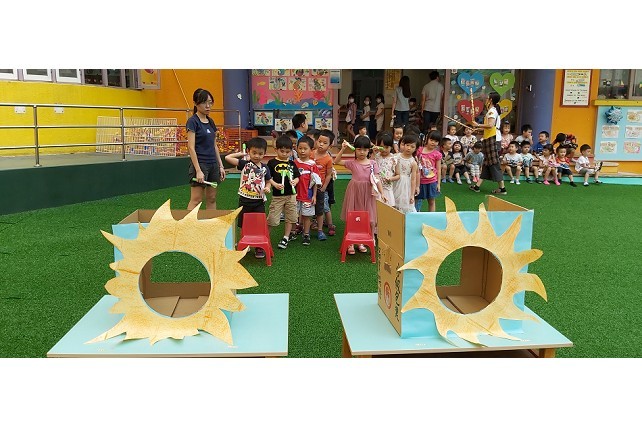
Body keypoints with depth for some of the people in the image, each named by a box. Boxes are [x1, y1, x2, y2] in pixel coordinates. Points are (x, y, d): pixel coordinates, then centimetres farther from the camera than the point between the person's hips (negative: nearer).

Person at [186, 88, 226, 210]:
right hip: (200, 163, -7)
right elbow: (191, 147, -15)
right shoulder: (193, 121, -9)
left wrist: (220, 165, 12)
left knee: (212, 199, 10)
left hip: (213, 164, 8)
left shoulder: (210, 121, 13)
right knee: (196, 200, -6)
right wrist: (198, 170, -20)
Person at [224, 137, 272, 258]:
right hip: (245, 200, -1)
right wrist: (240, 153, -2)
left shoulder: (265, 168, 3)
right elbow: (227, 158, -12)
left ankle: (259, 248, 14)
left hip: (259, 201, 1)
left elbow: (268, 182, 14)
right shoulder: (244, 164, -4)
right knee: (244, 226, 10)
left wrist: (267, 188, -8)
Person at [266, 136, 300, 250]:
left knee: (290, 218, 9)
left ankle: (286, 237, 21)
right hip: (277, 195, -4)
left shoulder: (292, 163, 8)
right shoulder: (272, 163, -2)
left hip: (291, 195, 4)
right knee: (272, 219, -4)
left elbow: (297, 177, 11)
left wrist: (294, 181, -10)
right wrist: (275, 185, -18)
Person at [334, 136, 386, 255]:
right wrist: (343, 149, -10)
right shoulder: (352, 163, 1)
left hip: (367, 193, 1)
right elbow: (337, 161, -1)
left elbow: (377, 180, -1)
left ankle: (361, 242, 20)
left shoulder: (373, 164, 1)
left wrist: (382, 194, -7)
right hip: (355, 192, -1)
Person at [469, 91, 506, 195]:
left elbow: (490, 125, -25)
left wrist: (478, 125, -15)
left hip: (493, 139, -11)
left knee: (494, 163, -8)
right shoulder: (493, 110, 19)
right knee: (487, 162, 10)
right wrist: (479, 128, 18)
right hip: (490, 139, 11)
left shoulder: (492, 111, -11)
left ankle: (502, 188, -6)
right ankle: (477, 185, 15)